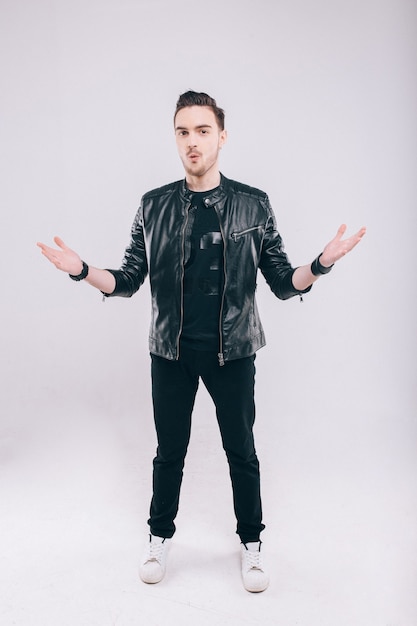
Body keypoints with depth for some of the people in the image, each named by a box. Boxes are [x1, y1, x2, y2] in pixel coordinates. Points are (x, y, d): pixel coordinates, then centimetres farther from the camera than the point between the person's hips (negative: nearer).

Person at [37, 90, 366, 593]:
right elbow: (129, 281, 3)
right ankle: (160, 536, 40)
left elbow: (283, 283, -3)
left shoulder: (254, 205, -3)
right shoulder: (154, 206, 0)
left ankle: (251, 543, 36)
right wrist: (82, 270, -15)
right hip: (171, 351, 1)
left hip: (232, 350, -1)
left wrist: (321, 264, -22)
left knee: (241, 451, 12)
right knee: (169, 451, 15)